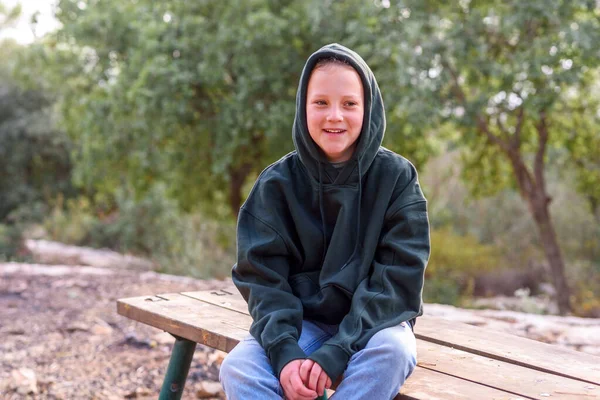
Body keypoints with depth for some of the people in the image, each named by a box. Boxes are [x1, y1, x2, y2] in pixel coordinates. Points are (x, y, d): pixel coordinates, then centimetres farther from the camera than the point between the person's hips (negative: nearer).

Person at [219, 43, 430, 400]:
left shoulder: (397, 177, -7)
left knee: (392, 350, -34)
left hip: (372, 324, -1)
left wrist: (336, 353, -24)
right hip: (301, 323, 1)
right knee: (237, 368, -26)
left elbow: (398, 279, -12)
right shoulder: (277, 183, -3)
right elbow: (263, 278, -6)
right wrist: (285, 352, -24)